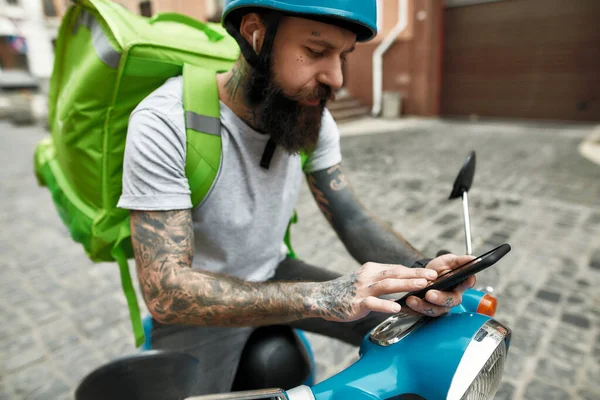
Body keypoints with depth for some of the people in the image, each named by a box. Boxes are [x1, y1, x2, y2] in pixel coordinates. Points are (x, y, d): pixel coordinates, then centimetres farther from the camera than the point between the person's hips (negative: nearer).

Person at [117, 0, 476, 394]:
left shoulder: (311, 115, -10)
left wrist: (420, 270, -29)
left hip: (275, 275, 4)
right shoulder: (165, 122, -28)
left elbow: (354, 219, -9)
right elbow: (166, 291, -31)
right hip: (197, 304, -3)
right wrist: (321, 297, -40)